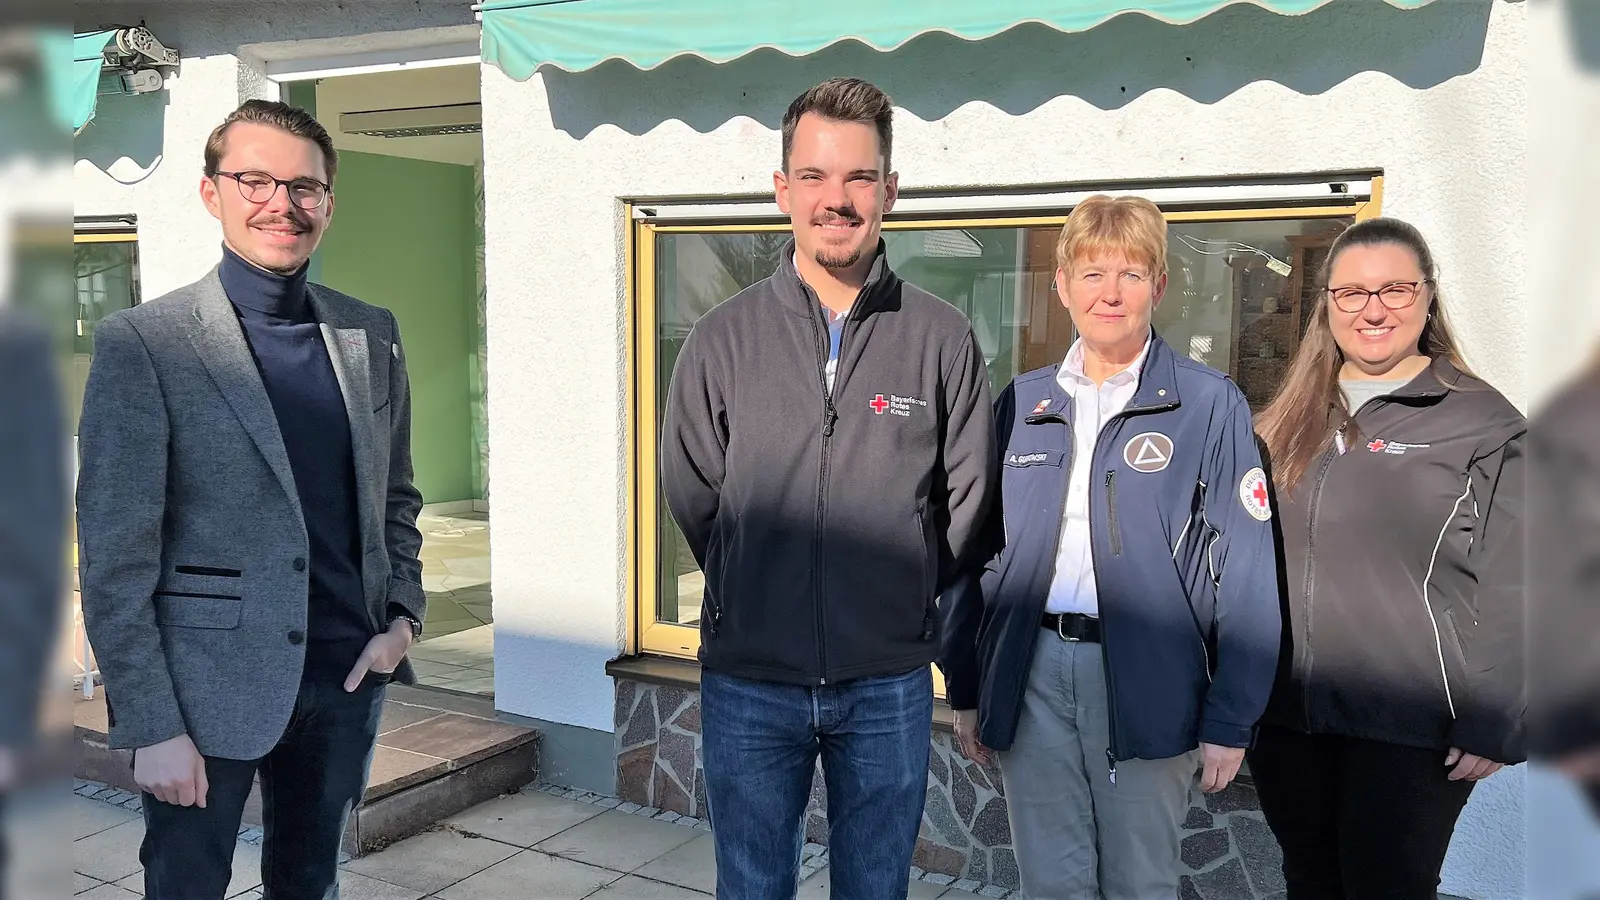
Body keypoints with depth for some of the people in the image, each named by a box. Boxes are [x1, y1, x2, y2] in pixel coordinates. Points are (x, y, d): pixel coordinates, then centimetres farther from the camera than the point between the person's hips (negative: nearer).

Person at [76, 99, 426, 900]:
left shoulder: (372, 335, 5)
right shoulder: (143, 343, -9)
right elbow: (115, 557, -10)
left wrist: (402, 616, 1)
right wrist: (151, 726, -13)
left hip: (348, 677, 4)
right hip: (210, 689, -4)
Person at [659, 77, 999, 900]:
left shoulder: (942, 339, -4)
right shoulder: (724, 338, -3)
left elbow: (965, 501, 3)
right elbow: (692, 499, 3)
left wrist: (899, 600, 7)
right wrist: (756, 598, 7)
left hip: (888, 686, 0)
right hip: (749, 682, 0)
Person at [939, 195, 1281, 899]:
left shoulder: (1209, 405, -4)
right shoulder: (1022, 403, 8)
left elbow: (1246, 574, -6)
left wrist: (1230, 722, -8)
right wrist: (965, 690, 10)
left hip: (1146, 681, -3)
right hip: (1031, 675, 3)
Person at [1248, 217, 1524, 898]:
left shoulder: (1483, 422, -6)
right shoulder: (1292, 421, 10)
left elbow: (1507, 594, -9)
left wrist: (1491, 729, -11)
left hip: (1410, 730, -5)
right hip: (1284, 716, 5)